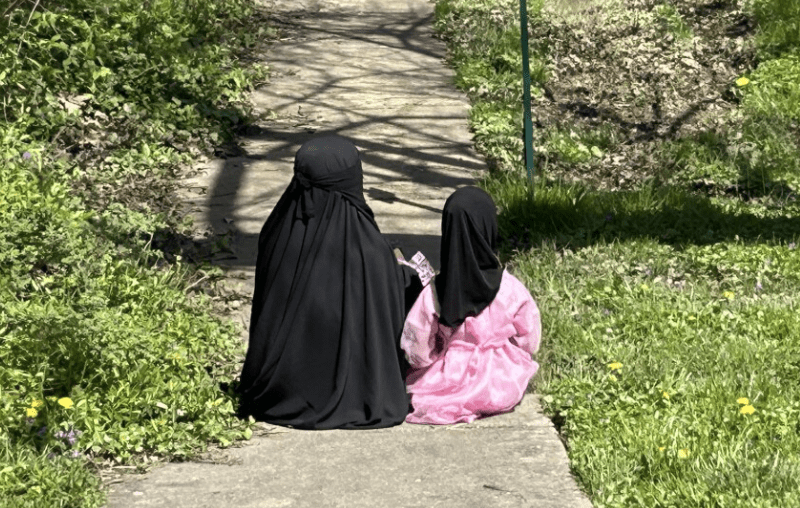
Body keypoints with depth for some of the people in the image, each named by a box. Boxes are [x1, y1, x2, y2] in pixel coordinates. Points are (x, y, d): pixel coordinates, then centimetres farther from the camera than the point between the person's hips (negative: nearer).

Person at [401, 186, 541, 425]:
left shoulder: (432, 295, -19)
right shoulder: (511, 290, -20)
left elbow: (418, 355, -11)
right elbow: (530, 343, -5)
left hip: (452, 385, 0)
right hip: (504, 390, 1)